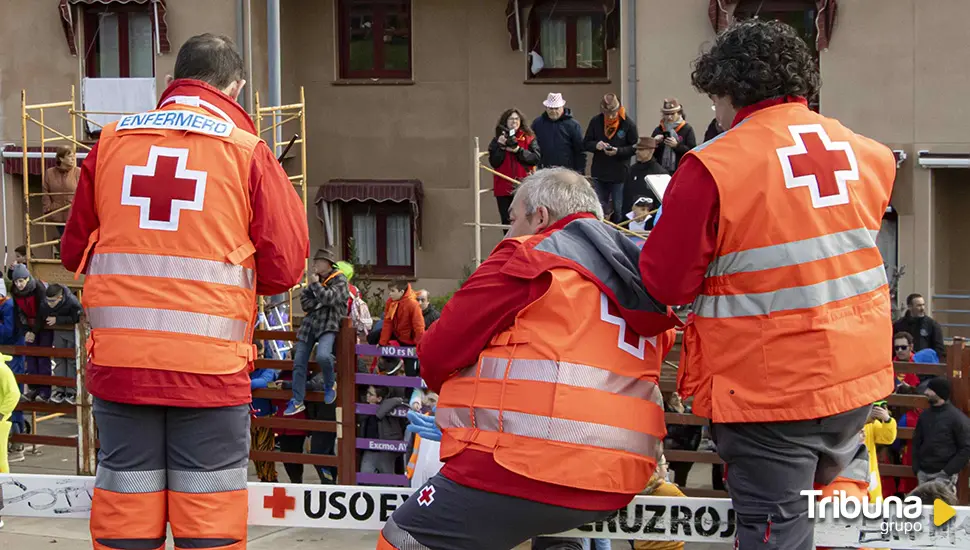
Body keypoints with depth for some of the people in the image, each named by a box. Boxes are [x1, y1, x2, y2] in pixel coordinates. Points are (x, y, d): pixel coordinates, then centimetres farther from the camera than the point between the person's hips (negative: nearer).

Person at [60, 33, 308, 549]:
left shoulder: (111, 141, 7)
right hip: (210, 365, -3)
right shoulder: (246, 152, -1)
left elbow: (74, 251, 14)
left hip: (118, 360, 3)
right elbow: (285, 269, -2)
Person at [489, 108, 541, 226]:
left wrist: (518, 150, -14)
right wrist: (501, 147, -12)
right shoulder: (497, 140, 9)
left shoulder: (529, 138, 7)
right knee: (507, 221, 4)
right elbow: (494, 163, -1)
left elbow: (536, 158, -5)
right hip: (504, 189, 2)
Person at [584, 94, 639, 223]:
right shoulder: (596, 122, -1)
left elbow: (635, 148, -5)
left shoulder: (629, 124, -9)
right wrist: (596, 145, -17)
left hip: (619, 175, -3)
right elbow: (586, 143, 5)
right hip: (599, 173, 3)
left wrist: (618, 151, -20)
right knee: (599, 208, 12)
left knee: (618, 209, 5)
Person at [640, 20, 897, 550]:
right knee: (832, 469, 34)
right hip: (855, 370, 5)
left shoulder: (712, 168, -17)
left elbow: (666, 284, -11)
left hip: (766, 384, -5)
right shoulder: (865, 155, 2)